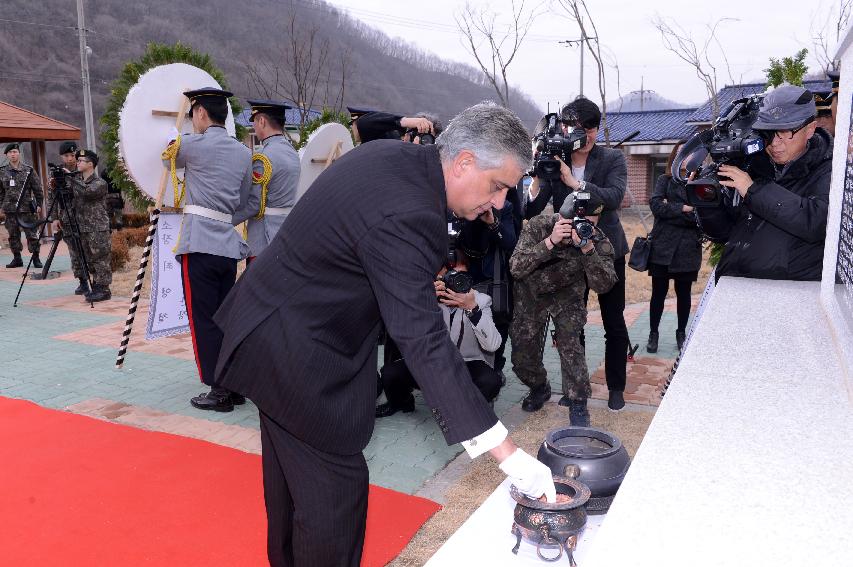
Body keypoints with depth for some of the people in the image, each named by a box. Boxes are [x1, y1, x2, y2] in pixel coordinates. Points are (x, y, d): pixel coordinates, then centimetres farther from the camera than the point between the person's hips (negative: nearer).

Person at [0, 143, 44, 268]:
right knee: (13, 235, 8)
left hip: (26, 208, -3)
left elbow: (38, 189, 2)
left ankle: (36, 258, 6)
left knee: (32, 234, -3)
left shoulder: (29, 171, 1)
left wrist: (39, 204, -2)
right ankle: (17, 258, 17)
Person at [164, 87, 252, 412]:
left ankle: (220, 392, 3)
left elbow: (169, 159, 19)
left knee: (203, 321, 0)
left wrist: (175, 141, 38)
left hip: (199, 244, -6)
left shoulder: (193, 144, -4)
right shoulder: (244, 153, 12)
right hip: (229, 244, 6)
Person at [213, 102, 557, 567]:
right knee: (336, 489, 2)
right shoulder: (405, 216, -31)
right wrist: (506, 452, -33)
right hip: (300, 354, -10)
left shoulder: (389, 154, -2)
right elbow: (424, 343, -35)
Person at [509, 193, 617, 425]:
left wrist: (588, 249, -47)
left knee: (569, 342, -21)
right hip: (531, 292, 1)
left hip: (567, 294, 0)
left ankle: (577, 404, -2)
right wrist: (550, 242, -47)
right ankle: (539, 387, 33)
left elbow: (603, 285, -34)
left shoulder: (598, 241, -24)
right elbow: (516, 268, -36)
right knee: (522, 355, 1)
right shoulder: (538, 226, -27)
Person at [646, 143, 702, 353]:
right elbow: (655, 204, -11)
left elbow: (700, 215, -8)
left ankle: (681, 333, 26)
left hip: (688, 248, 0)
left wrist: (670, 210, -12)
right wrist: (683, 209, -14)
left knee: (683, 293, 10)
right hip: (662, 246, 0)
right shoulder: (665, 180, 6)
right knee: (659, 292, 4)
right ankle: (653, 333, 19)